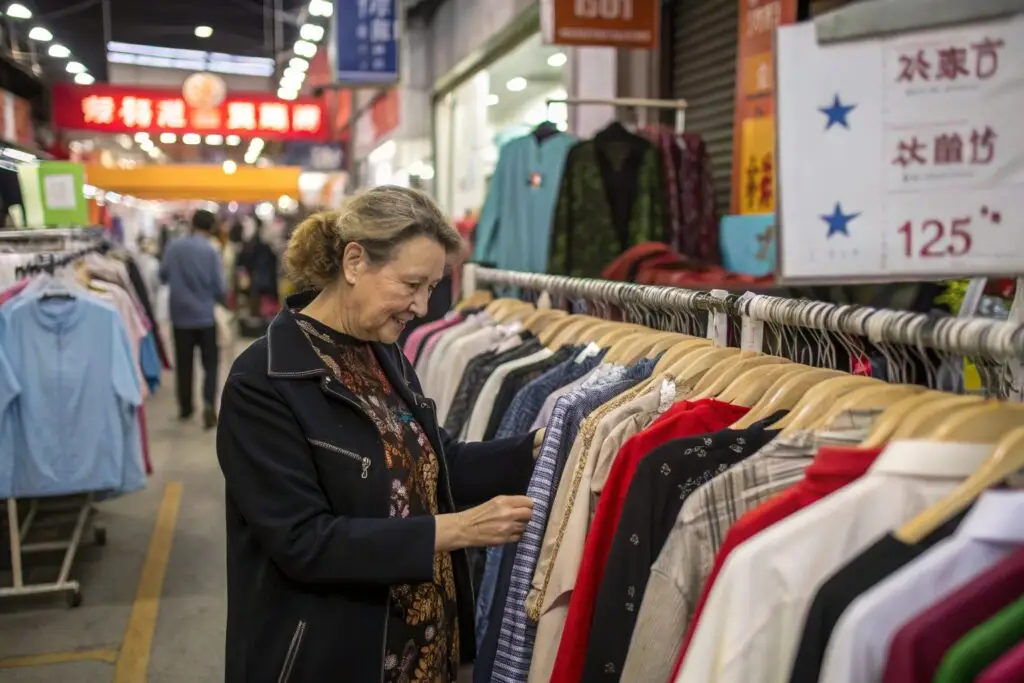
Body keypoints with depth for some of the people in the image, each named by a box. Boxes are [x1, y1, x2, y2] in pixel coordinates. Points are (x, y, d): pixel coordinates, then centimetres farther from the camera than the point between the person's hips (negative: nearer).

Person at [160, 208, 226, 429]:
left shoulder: (174, 246, -4)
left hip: (180, 314, 3)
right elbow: (219, 287, -10)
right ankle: (209, 404, -12)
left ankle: (185, 407, 24)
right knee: (210, 363, 6)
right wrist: (220, 300, 11)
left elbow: (163, 275, 6)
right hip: (205, 315, -3)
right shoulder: (211, 251, -12)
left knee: (183, 363, 14)